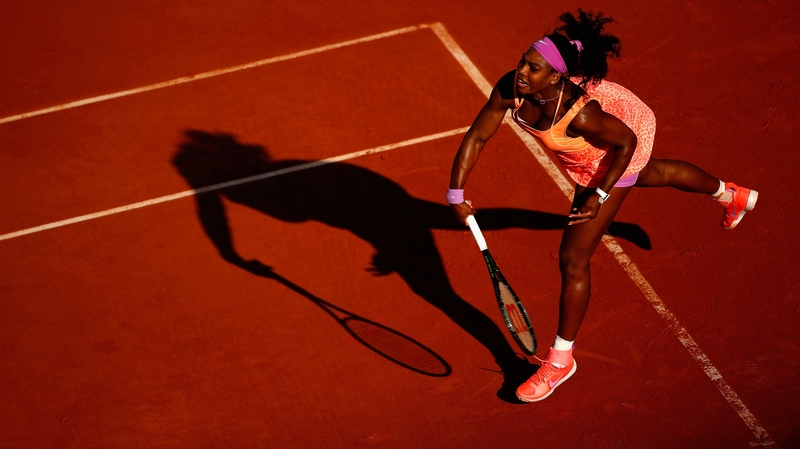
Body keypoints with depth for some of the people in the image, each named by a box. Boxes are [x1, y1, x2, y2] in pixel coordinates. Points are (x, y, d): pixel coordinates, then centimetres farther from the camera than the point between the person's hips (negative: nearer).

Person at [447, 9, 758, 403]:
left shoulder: (579, 112, -45)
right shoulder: (510, 88, -31)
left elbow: (626, 142, -29)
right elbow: (476, 137, -20)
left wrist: (600, 196, -27)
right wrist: (456, 192, -26)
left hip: (618, 150, -7)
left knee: (572, 259, -6)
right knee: (650, 175, 38)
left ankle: (561, 359, 12)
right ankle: (731, 196, 69)